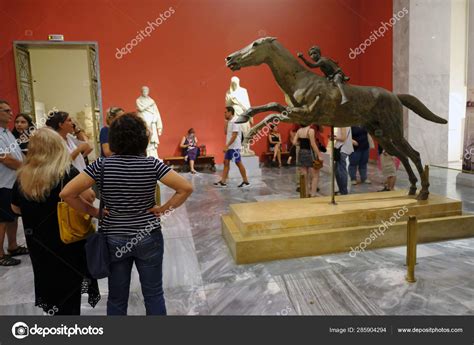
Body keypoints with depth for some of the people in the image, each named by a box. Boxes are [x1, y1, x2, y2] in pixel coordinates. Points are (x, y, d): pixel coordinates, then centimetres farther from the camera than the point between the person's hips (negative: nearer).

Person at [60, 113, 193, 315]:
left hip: (114, 240, 1)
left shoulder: (102, 165, -11)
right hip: (149, 238, -1)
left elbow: (67, 193, -14)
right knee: (154, 295, 14)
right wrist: (164, 209, -8)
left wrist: (93, 211, -3)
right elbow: (186, 188, -17)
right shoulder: (152, 164, -12)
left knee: (117, 298, 17)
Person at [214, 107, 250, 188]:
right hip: (229, 147, 9)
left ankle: (246, 182, 8)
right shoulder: (229, 122, 13)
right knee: (226, 162, 6)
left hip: (234, 147, -9)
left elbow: (234, 136, -22)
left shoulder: (235, 122, -16)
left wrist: (227, 146, -25)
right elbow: (226, 132, 20)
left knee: (239, 163, -2)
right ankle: (222, 182, 8)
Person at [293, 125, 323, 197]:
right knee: (315, 176, 4)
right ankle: (313, 194, 0)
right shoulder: (311, 130, -12)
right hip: (309, 153, -6)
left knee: (305, 177, 11)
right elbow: (313, 144, -15)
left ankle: (306, 194, 17)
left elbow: (294, 142, 3)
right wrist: (319, 155, -11)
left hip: (301, 153, 6)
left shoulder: (299, 130, 6)